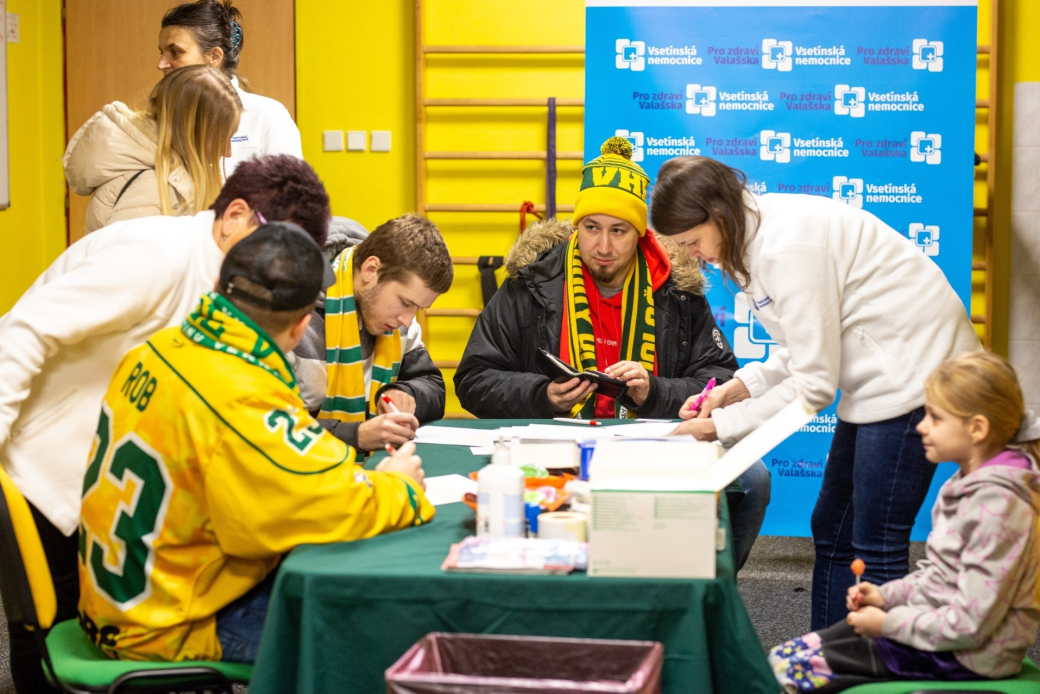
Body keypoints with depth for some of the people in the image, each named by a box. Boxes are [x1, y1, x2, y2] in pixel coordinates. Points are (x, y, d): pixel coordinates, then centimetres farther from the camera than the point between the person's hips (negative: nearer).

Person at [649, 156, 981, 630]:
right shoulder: (758, 234, 5)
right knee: (831, 533, 12)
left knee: (876, 548, -8)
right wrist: (740, 386, 0)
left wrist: (721, 425, -14)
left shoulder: (789, 247, -24)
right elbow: (808, 348, 13)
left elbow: (815, 383, -21)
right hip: (880, 373, 11)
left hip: (915, 367, -10)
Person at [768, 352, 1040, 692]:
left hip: (963, 657, -10)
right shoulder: (968, 484, 8)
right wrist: (886, 595, 5)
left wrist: (889, 623, -15)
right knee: (783, 657, 3)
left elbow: (969, 624, -25)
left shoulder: (997, 505, -23)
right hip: (930, 621, 10)